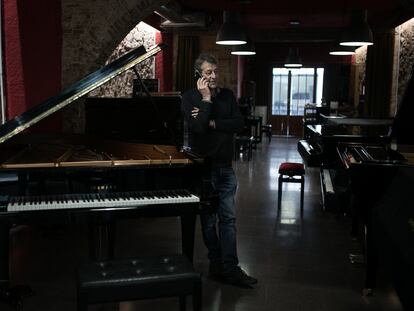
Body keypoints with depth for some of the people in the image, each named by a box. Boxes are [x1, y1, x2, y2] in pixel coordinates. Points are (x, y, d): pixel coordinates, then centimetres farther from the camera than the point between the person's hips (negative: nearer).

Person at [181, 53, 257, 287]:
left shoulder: (227, 95, 7)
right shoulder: (191, 97, -6)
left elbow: (239, 124, -7)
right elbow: (198, 127, -22)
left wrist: (212, 123, -14)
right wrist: (206, 98, -18)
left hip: (225, 166, 4)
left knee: (229, 218, 4)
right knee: (209, 219, 8)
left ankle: (230, 269, 9)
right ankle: (217, 263, 23)